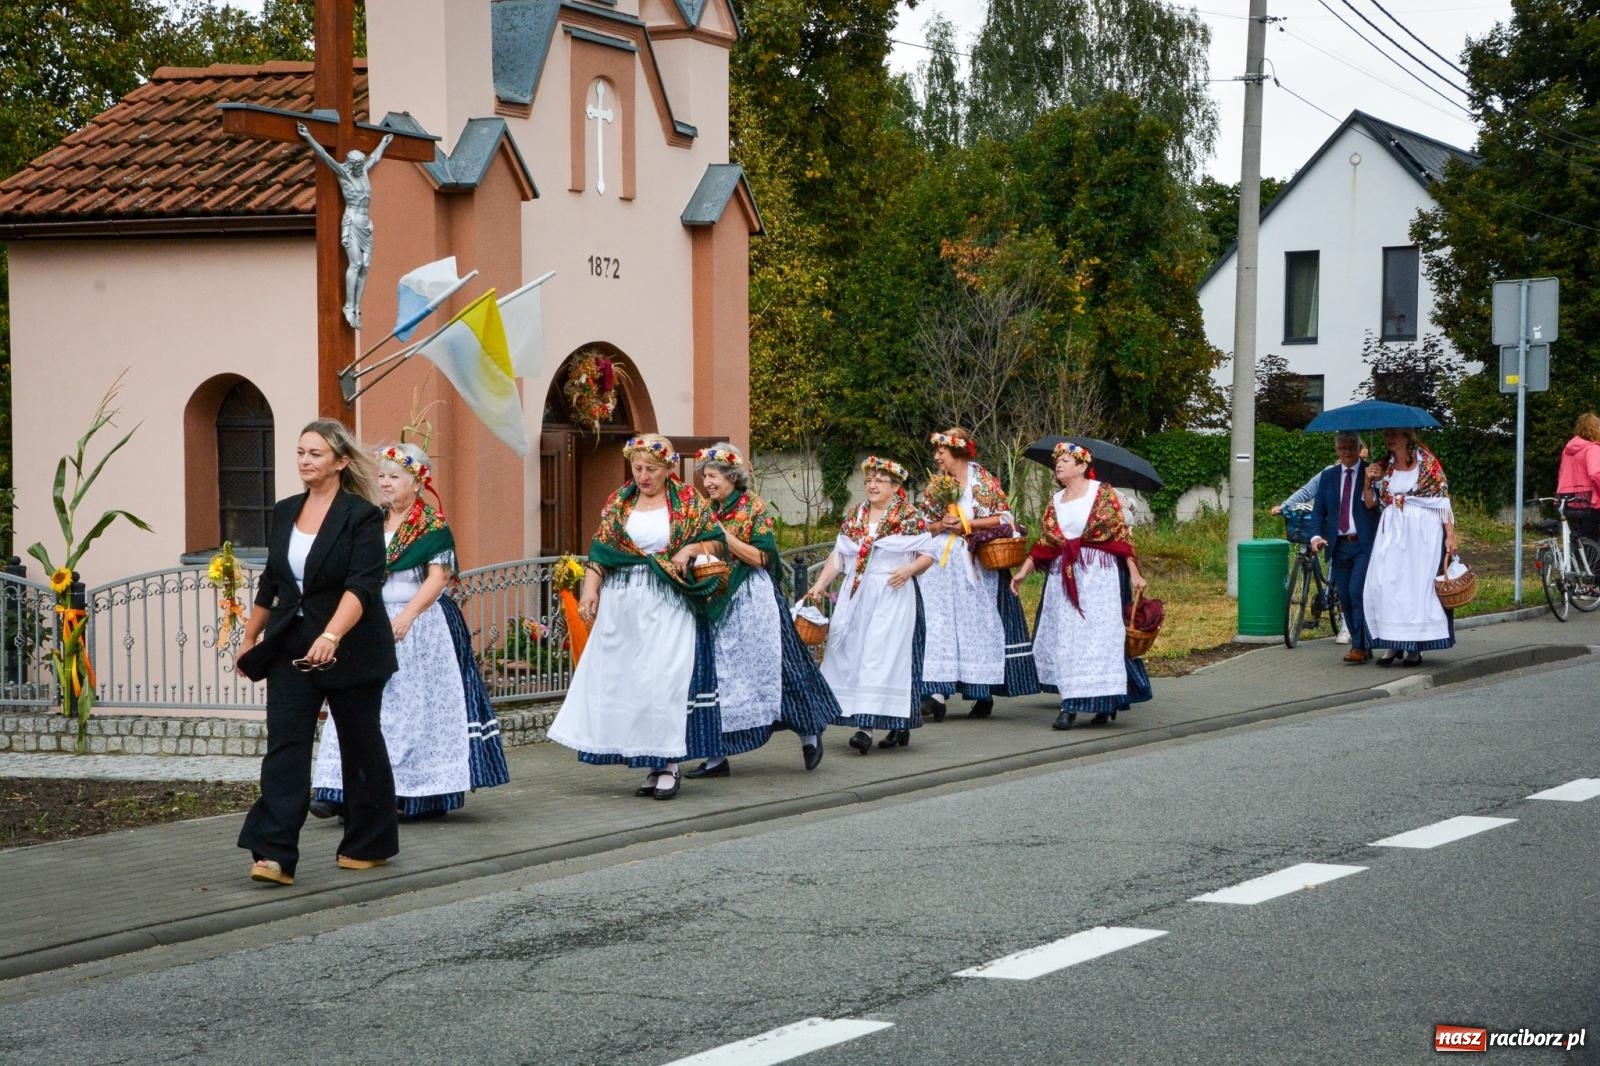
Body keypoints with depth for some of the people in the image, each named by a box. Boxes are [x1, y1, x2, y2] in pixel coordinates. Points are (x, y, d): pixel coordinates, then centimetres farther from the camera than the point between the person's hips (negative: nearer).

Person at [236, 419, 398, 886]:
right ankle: (275, 855, -14)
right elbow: (269, 584, 18)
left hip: (350, 651, -5)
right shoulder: (285, 512, 8)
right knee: (284, 746, -7)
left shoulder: (362, 516, -11)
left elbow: (362, 585, -23)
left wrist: (331, 636, -36)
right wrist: (250, 640, 21)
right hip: (290, 648, 5)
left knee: (361, 746, 8)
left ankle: (369, 844, 24)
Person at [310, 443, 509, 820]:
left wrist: (407, 616, -24)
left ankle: (426, 792, 8)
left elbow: (437, 577, -13)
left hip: (420, 627, -5)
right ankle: (344, 792, -9)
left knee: (419, 706, -1)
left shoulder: (433, 526, -5)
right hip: (375, 625, 5)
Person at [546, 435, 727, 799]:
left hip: (669, 606, -4)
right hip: (623, 605, 4)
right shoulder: (619, 501, 10)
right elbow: (600, 550, 7)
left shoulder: (687, 500, 2)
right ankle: (652, 763, 9)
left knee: (666, 678, -9)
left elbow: (716, 542, 6)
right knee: (624, 678, 2)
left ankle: (668, 764, -4)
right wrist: (590, 589, -4)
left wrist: (689, 550, -12)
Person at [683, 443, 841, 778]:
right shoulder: (708, 512, 10)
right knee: (717, 674, 2)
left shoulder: (754, 507, -6)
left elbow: (761, 557, -13)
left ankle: (809, 731, 17)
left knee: (768, 667, -1)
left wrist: (723, 534, -18)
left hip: (752, 600, -6)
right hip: (718, 600, 6)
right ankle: (719, 755, 3)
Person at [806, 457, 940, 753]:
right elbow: (838, 556, 11)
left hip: (893, 596, -5)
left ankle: (867, 727, -18)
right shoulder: (853, 516, 13)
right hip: (856, 595, 5)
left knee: (881, 658, -12)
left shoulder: (910, 517, 0)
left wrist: (910, 569, -17)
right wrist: (820, 584, 1)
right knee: (852, 656, 1)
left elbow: (929, 553, 0)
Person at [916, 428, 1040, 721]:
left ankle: (985, 694, 9)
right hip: (942, 565, 3)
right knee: (941, 624, -8)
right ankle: (938, 692, -15)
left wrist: (966, 524, -11)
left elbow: (1004, 518, -4)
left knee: (978, 624, 0)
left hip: (977, 565, -3)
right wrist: (941, 525, -8)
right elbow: (923, 525, 13)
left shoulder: (983, 481, 0)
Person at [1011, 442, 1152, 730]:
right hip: (1063, 577, 5)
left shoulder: (1102, 493, 1)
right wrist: (1023, 571, 4)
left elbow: (1121, 534, -2)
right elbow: (1043, 543, 14)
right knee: (1064, 638, 0)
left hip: (1099, 575, -5)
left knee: (1099, 634, -7)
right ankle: (1070, 704, 2)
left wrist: (1134, 573, -7)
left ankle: (1104, 701, -4)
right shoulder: (1055, 501, 15)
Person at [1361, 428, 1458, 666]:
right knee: (1385, 585, -7)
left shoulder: (1428, 463, 0)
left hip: (1422, 532, -3)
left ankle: (1415, 646, 2)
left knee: (1419, 584, -3)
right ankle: (1392, 642, 0)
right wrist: (1368, 481, -6)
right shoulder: (1382, 467, 9)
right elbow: (1370, 503, 12)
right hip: (1392, 532, 3)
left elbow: (1443, 499, -1)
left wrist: (1450, 534, -7)